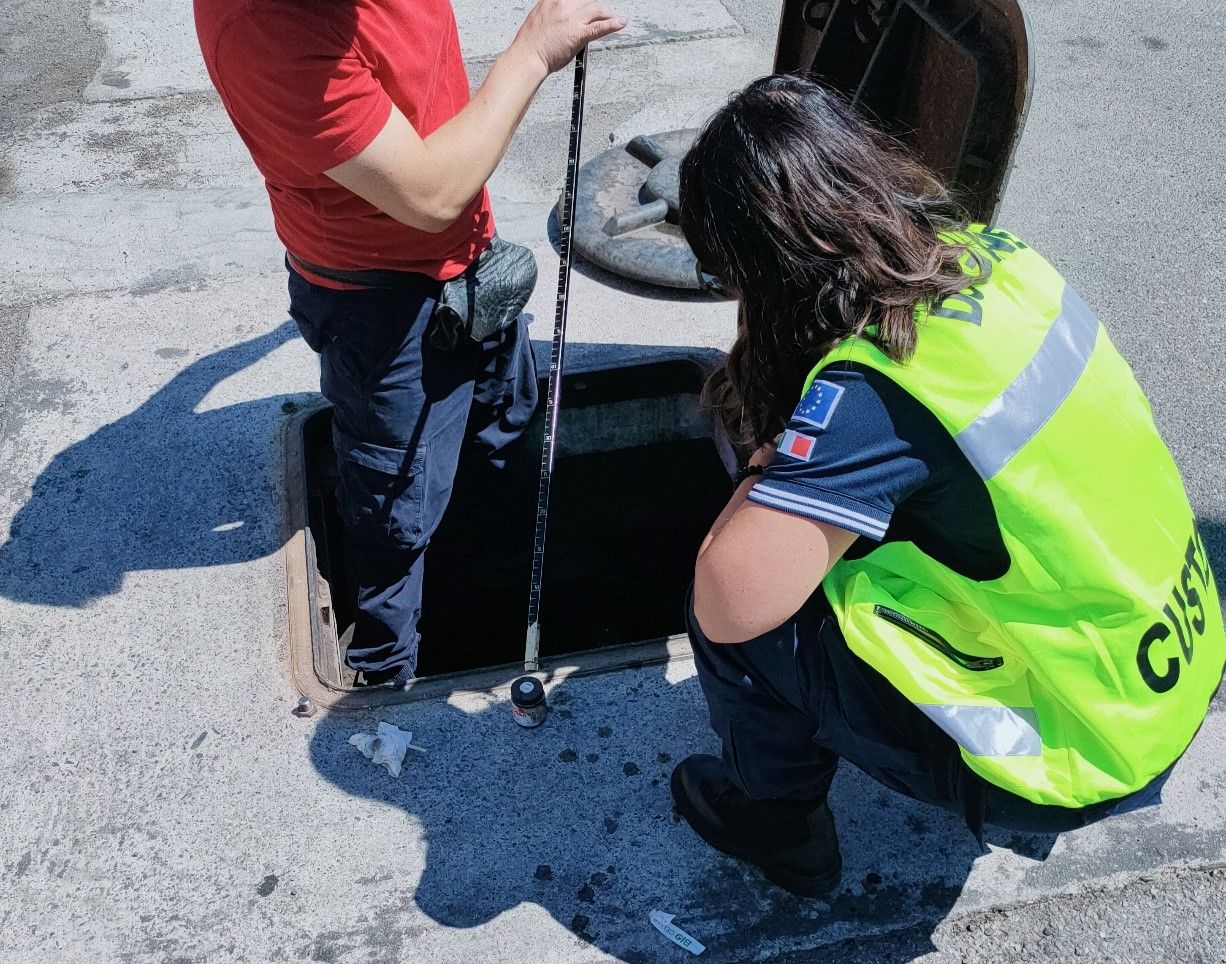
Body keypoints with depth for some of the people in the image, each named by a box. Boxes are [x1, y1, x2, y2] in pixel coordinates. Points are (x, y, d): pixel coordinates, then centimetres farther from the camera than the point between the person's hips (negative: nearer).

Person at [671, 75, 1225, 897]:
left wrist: (770, 471, -15)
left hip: (1079, 745, -8)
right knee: (847, 516, 19)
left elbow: (731, 600, -30)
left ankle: (779, 822, 23)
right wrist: (798, 470, 2)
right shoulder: (985, 249, -6)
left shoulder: (872, 391, -30)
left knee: (739, 616, -5)